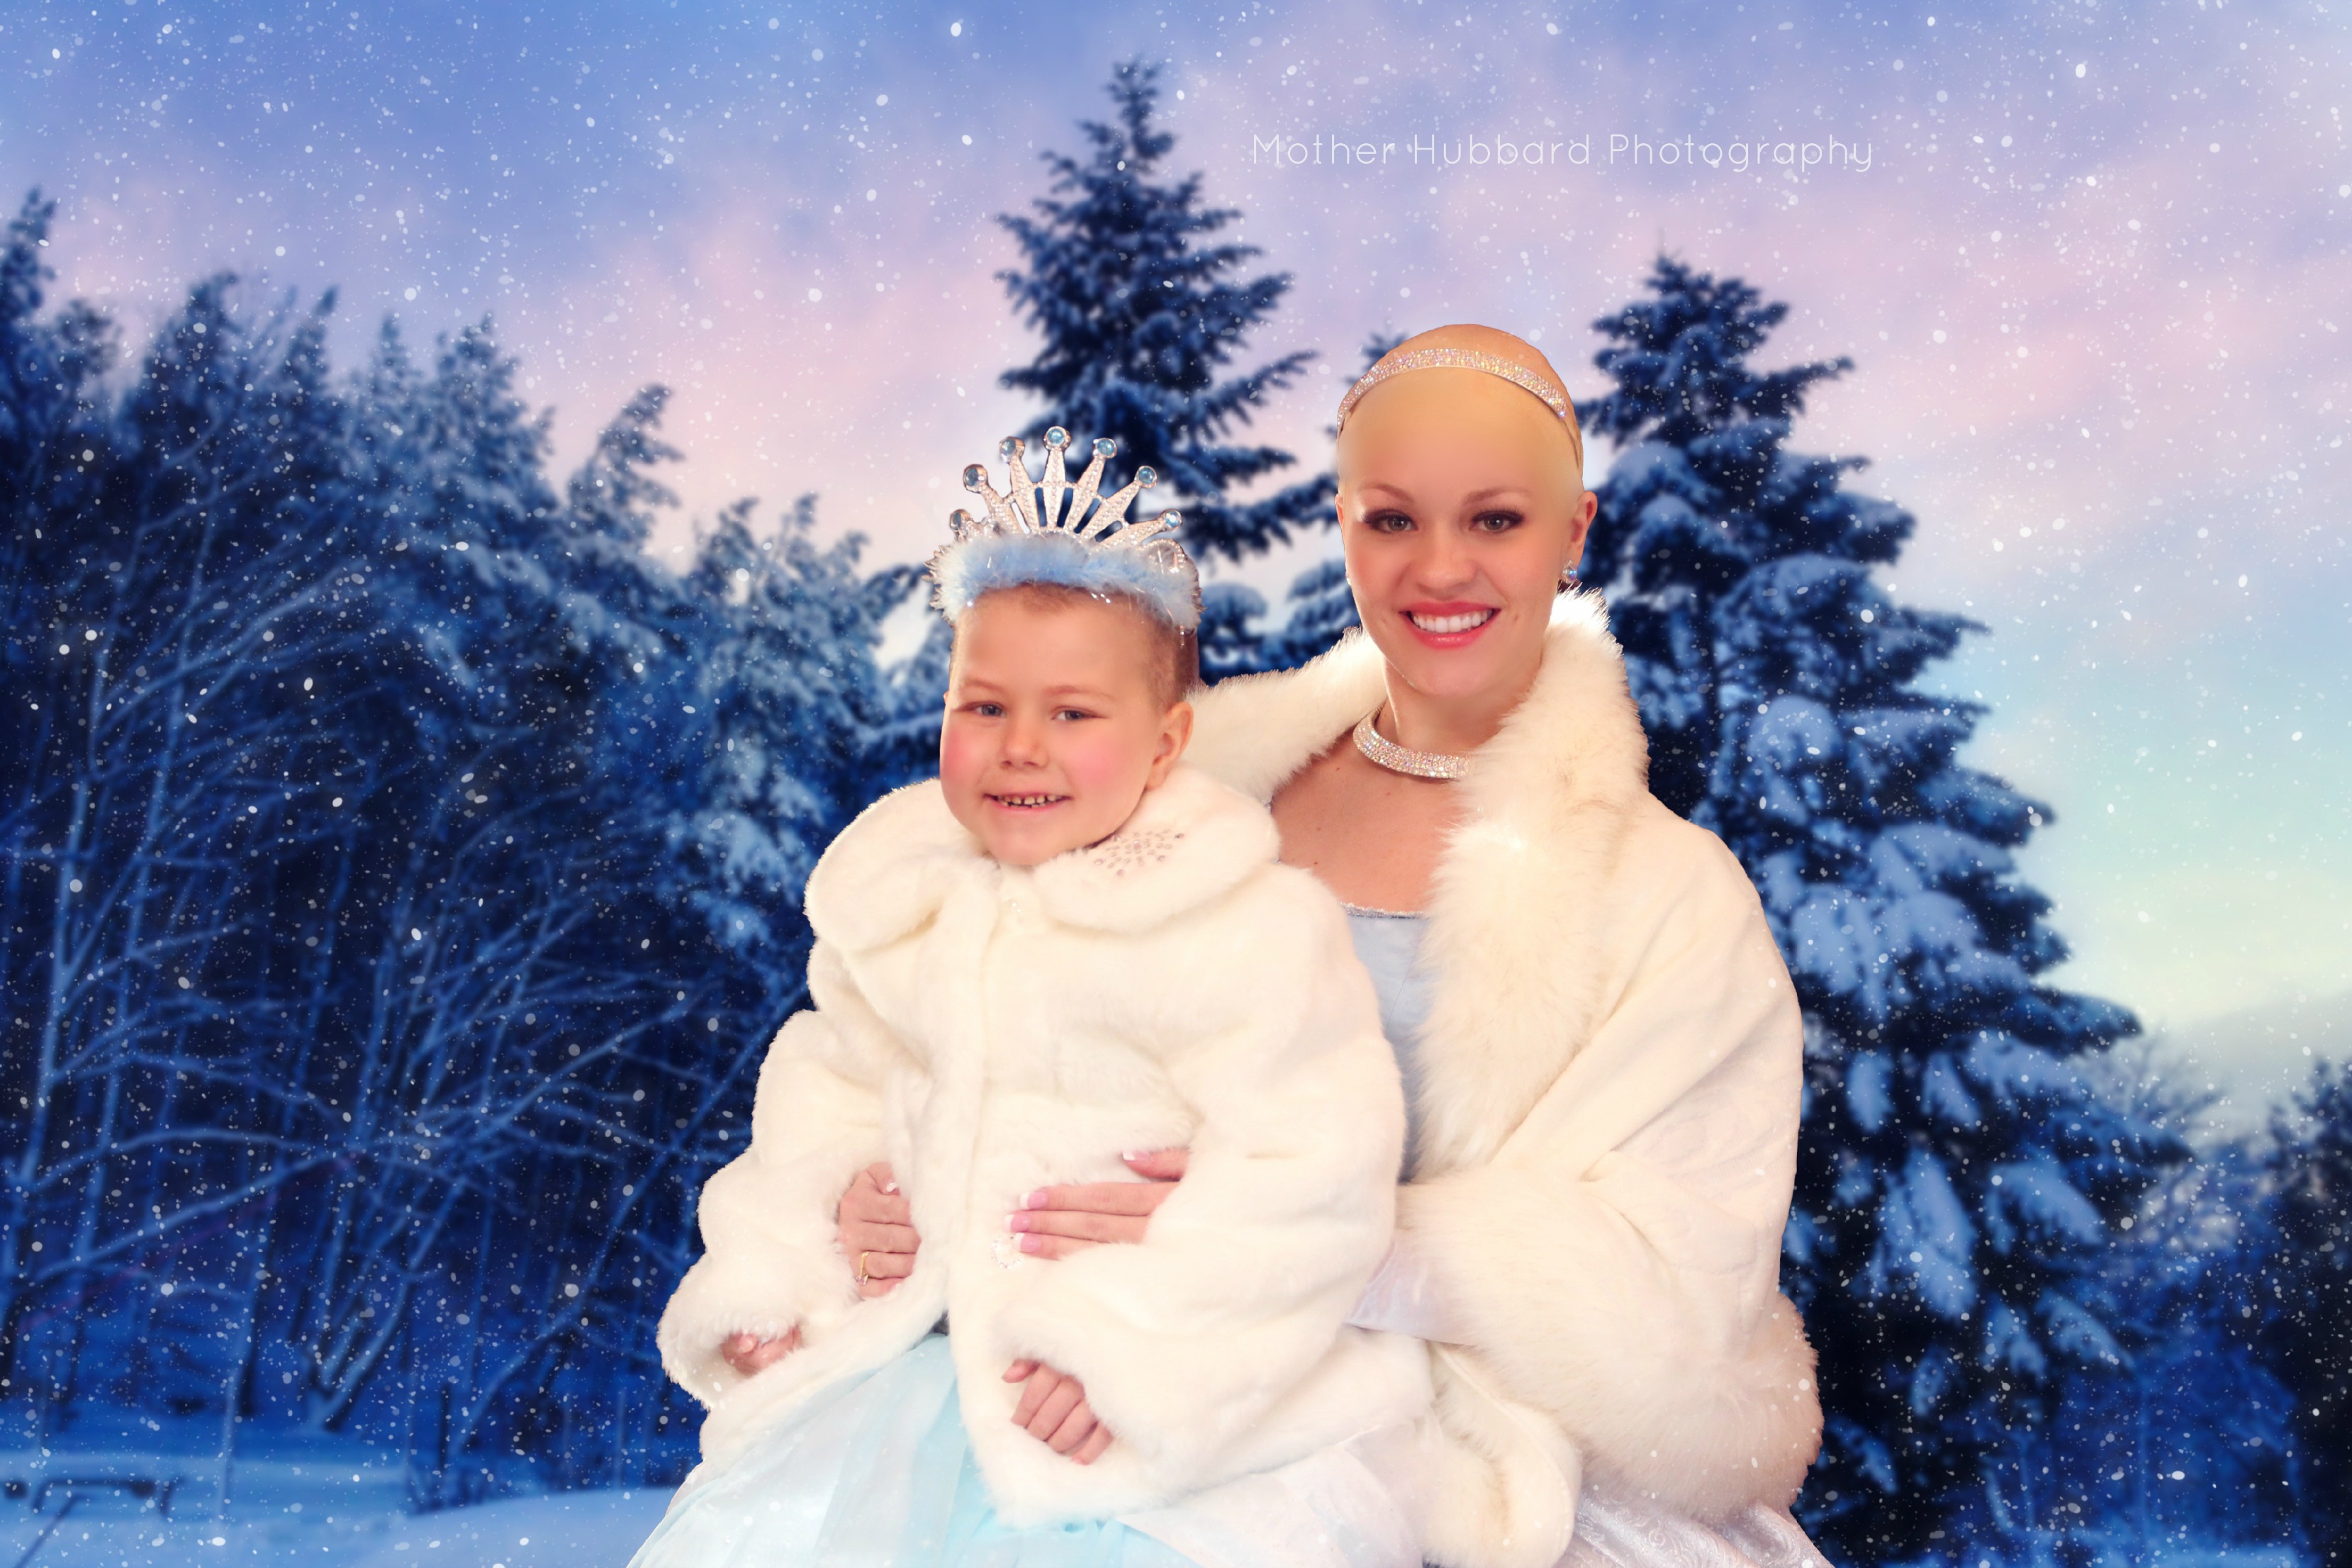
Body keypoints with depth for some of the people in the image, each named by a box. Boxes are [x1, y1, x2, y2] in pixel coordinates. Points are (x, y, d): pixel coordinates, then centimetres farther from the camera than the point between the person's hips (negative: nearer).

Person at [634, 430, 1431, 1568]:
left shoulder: (1247, 927, -16)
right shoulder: (901, 899, 4)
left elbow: (1311, 1167, -20)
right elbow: (838, 1086, 16)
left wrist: (1127, 1346, -21)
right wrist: (770, 1276, 6)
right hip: (937, 1353, 5)